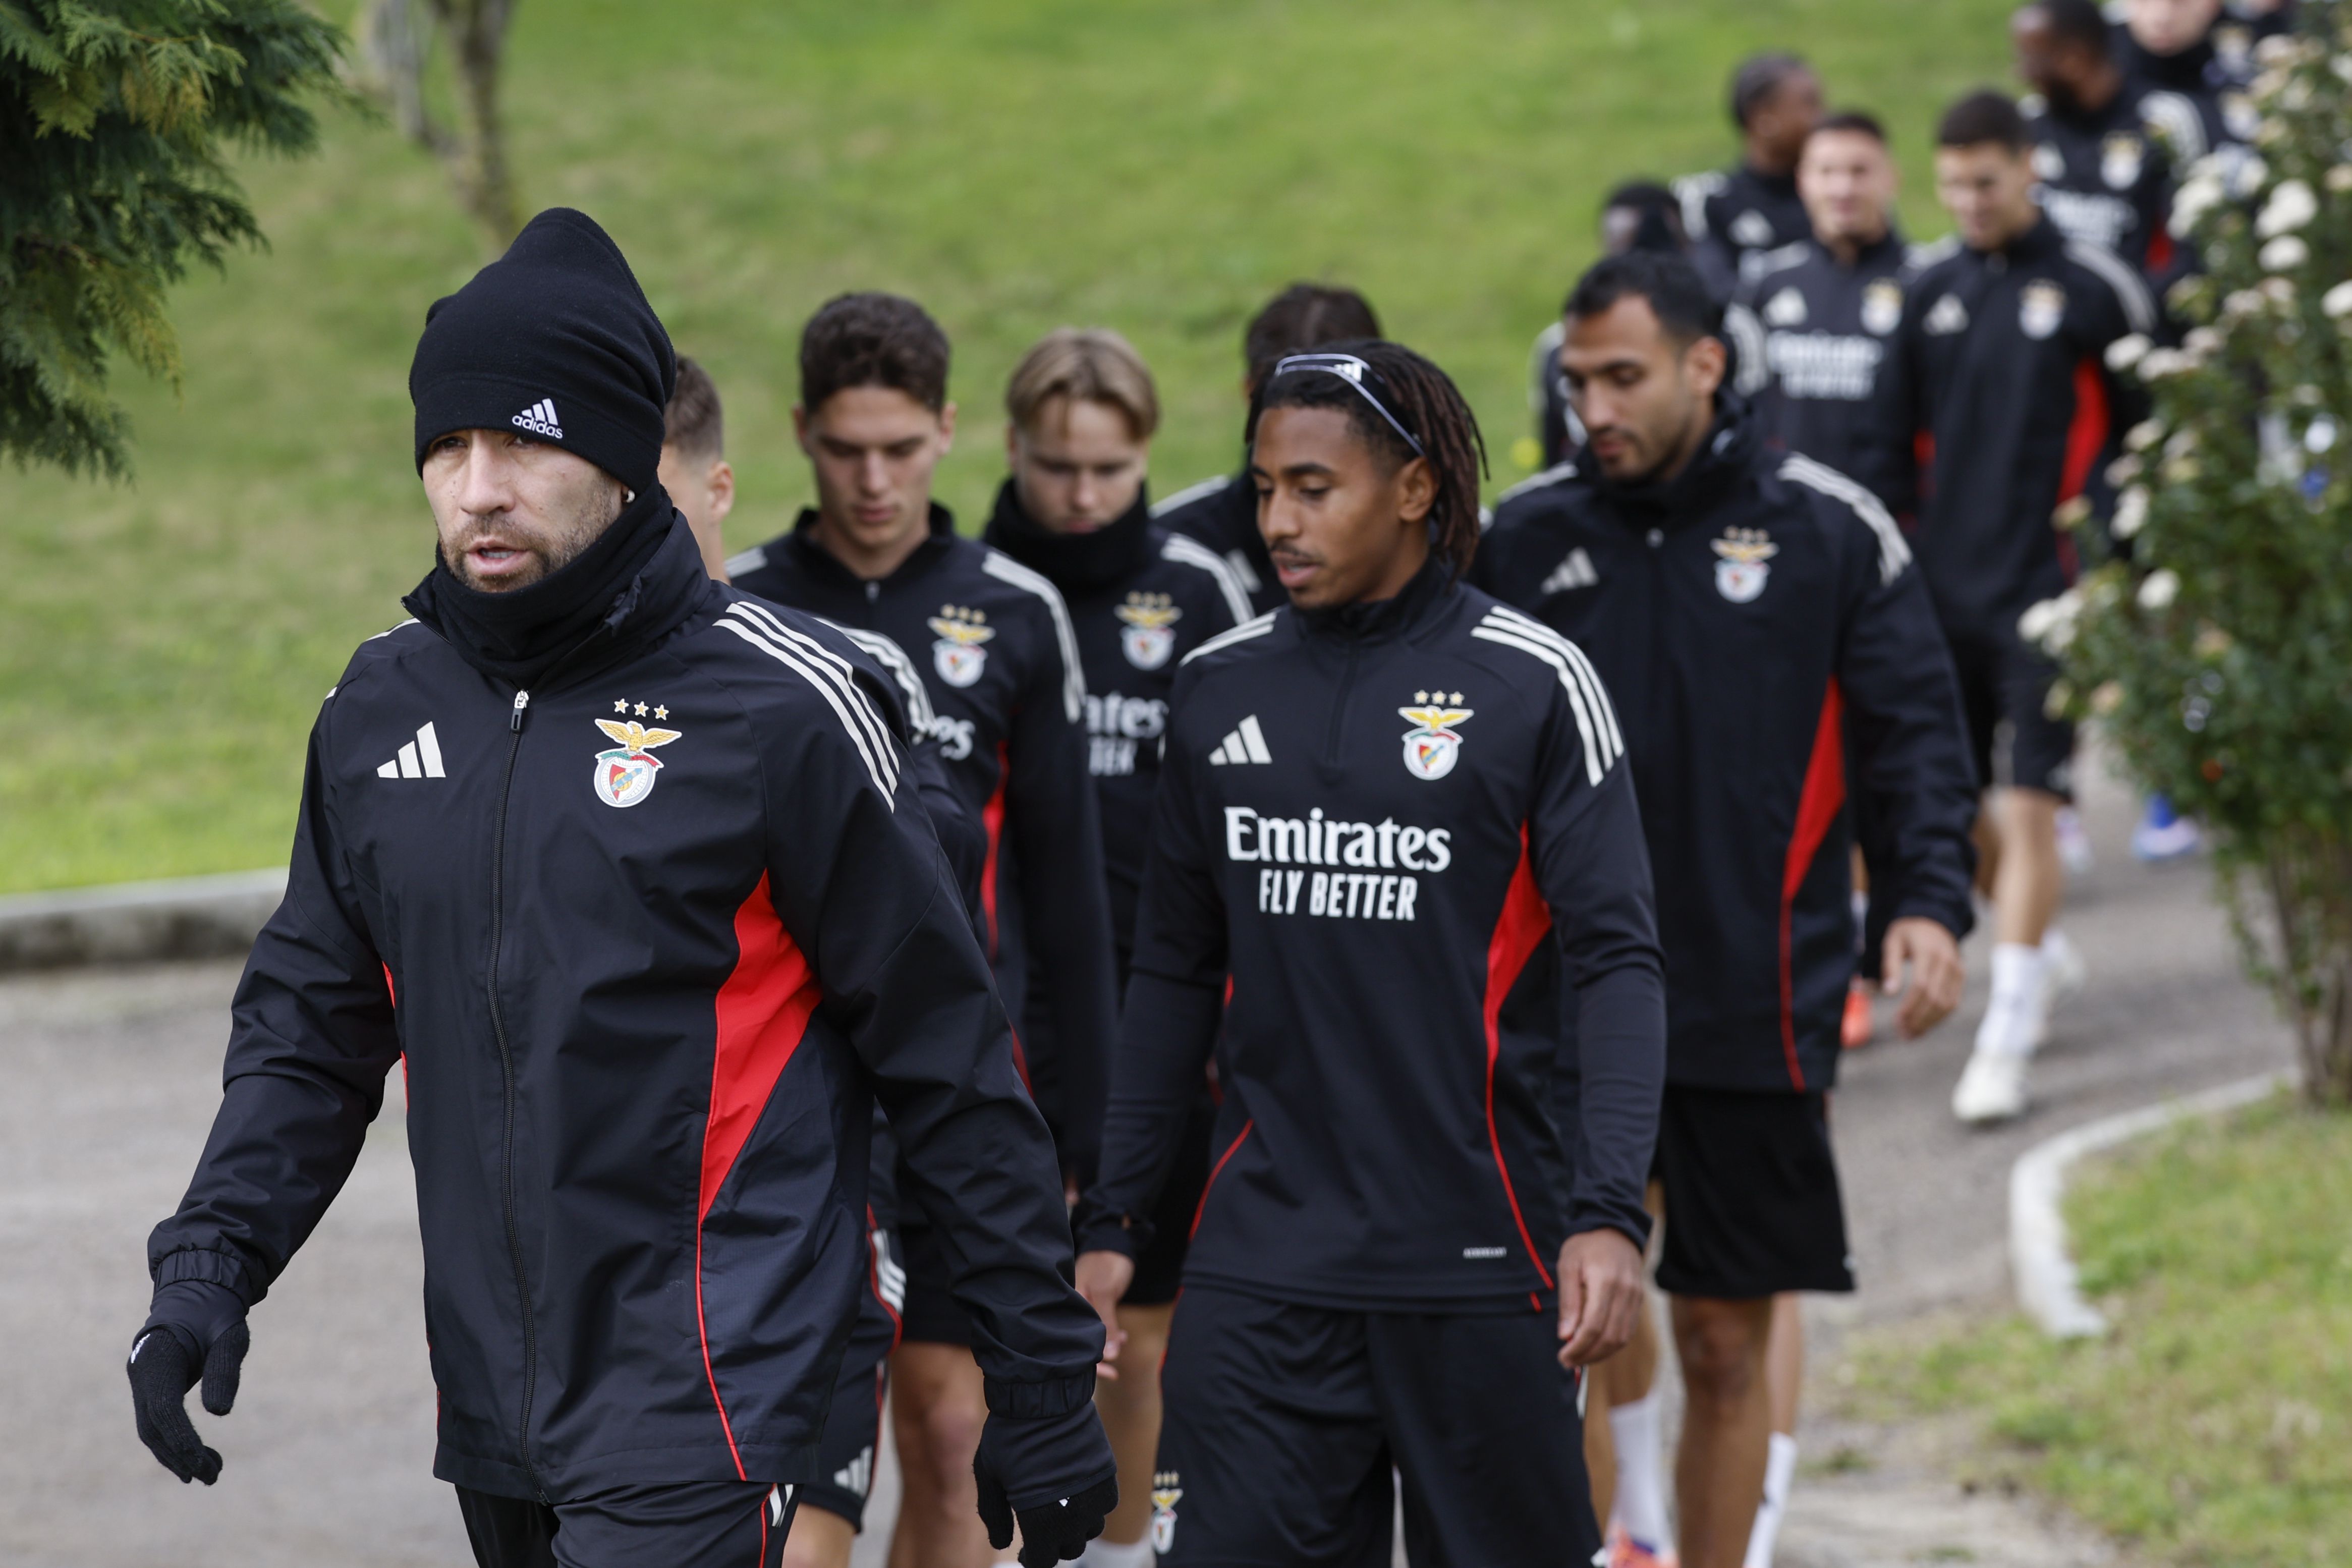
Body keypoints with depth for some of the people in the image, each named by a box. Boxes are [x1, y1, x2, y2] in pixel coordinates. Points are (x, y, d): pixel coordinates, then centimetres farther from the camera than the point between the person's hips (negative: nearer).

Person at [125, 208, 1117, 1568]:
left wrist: (1048, 1381, -4)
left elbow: (953, 1060, -6)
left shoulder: (779, 707, -9)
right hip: (492, 1395, 6)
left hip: (709, 1402, -6)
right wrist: (207, 1265, 1)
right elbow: (311, 1023, 17)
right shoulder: (385, 706, 8)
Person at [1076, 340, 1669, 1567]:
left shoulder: (1531, 684, -3)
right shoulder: (1220, 689, 9)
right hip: (1262, 1263, 3)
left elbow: (1616, 961, -7)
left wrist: (1607, 1211, -18)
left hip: (1478, 1261, -3)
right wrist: (1112, 1222, 13)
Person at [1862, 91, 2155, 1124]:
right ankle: (2042, 952, 36)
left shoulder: (2092, 287, -3)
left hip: (2049, 594, -5)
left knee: (2027, 808, -10)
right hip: (1945, 592, 5)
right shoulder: (1933, 294, 9)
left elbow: (2152, 424, 3)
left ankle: (2006, 1039, -9)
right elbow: (1896, 442, 14)